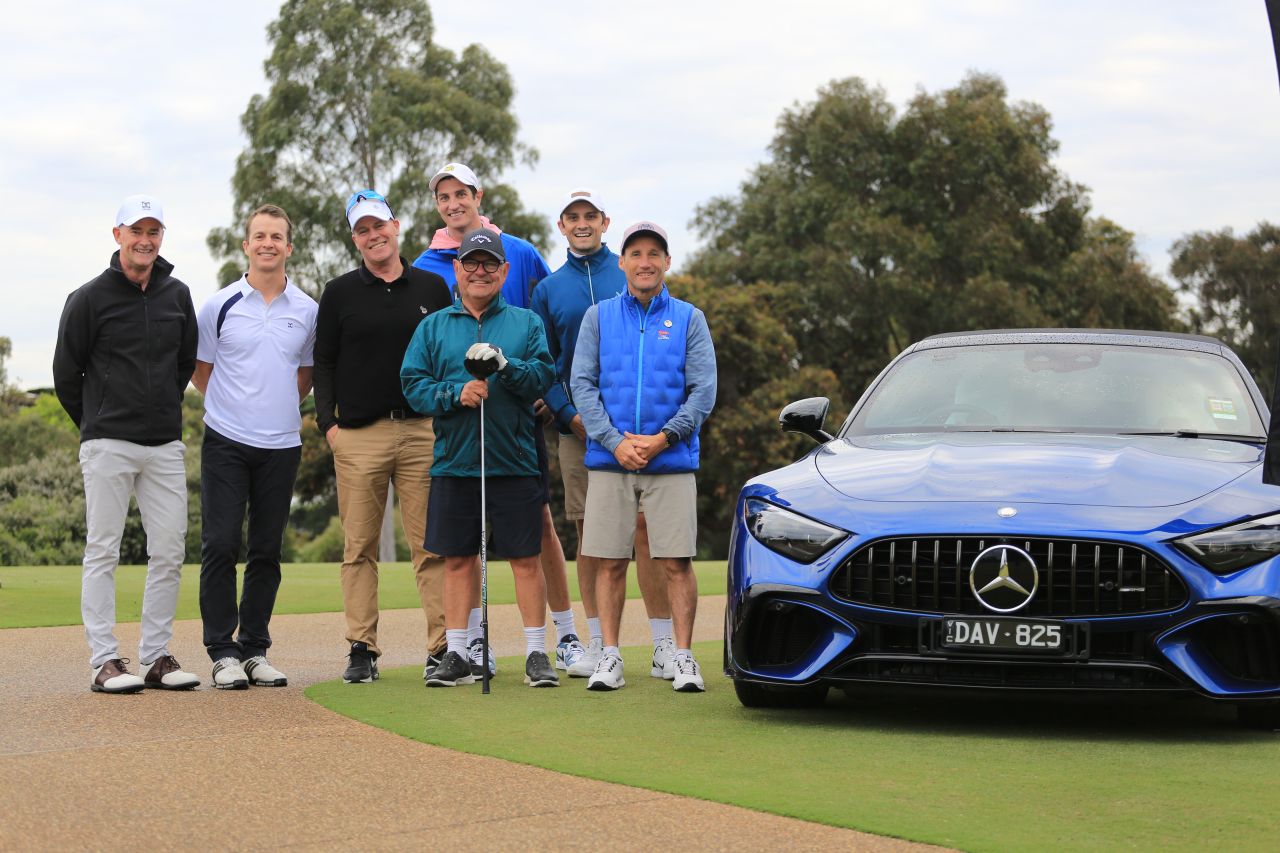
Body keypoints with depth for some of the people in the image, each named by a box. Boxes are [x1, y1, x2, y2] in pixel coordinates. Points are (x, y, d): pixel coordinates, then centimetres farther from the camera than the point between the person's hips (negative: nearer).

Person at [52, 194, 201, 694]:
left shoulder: (177, 296, 10)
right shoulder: (89, 299, -3)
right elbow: (66, 373, 3)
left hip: (166, 446, 4)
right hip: (108, 445, -4)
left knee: (169, 553, 3)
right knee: (103, 551, -3)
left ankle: (156, 656, 10)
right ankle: (104, 661, 0)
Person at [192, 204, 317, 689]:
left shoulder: (307, 311, 6)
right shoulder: (220, 305, 0)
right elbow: (201, 369, 9)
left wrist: (281, 409, 12)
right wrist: (234, 406, 7)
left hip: (282, 445, 2)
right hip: (226, 443, -2)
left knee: (266, 552, 7)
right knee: (220, 546, -6)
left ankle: (254, 649, 15)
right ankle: (223, 652, 0)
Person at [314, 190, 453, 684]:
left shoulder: (432, 289, 12)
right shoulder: (340, 294, 9)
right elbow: (323, 363, 9)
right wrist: (327, 422, -2)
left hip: (423, 433, 0)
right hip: (358, 435, 0)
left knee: (432, 545, -2)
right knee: (359, 547, 1)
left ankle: (442, 647, 0)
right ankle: (362, 649, 5)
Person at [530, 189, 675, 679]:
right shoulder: (548, 289, 12)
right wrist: (569, 414, -4)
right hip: (576, 425, 2)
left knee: (646, 527, -7)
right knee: (590, 533, 4)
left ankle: (664, 647, -6)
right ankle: (598, 643, 10)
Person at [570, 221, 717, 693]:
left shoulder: (689, 319, 8)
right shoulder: (599, 317, 10)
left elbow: (703, 392, 1)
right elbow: (582, 385, 2)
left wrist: (663, 438, -11)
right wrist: (615, 442, -10)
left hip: (672, 461, -1)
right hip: (609, 460, 1)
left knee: (677, 562, -4)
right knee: (610, 562, 1)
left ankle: (684, 657, 2)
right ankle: (610, 656, 8)